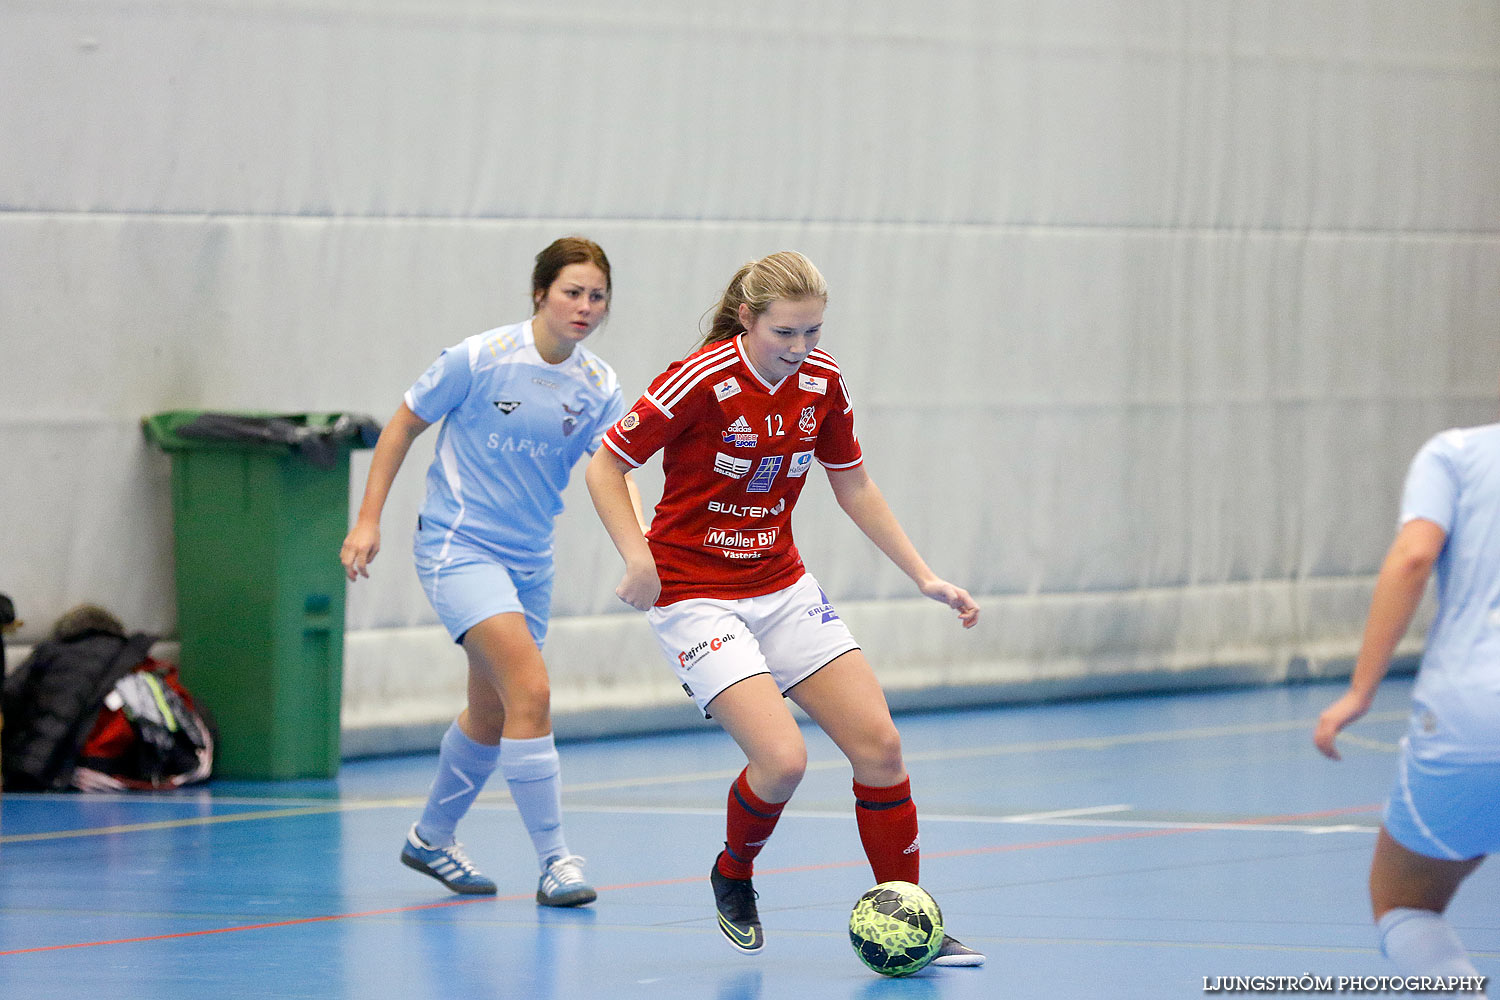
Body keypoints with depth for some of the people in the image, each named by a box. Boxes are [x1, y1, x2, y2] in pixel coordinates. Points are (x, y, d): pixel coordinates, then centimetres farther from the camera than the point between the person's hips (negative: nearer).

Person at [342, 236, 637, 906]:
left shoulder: (598, 387, -1)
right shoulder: (480, 358, -14)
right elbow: (404, 424, -3)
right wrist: (368, 519, -5)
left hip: (529, 560, 6)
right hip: (458, 544, -6)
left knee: (492, 713, 18)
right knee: (531, 691, -21)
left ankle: (432, 839, 40)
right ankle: (554, 861, -17)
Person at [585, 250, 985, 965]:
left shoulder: (821, 382, -2)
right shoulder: (700, 382, -20)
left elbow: (853, 484, 13)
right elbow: (606, 466, -11)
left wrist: (924, 577, 9)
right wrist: (638, 555, -24)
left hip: (782, 589, 6)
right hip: (695, 596, -6)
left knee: (878, 743, -4)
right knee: (782, 759, -20)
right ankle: (733, 875, 12)